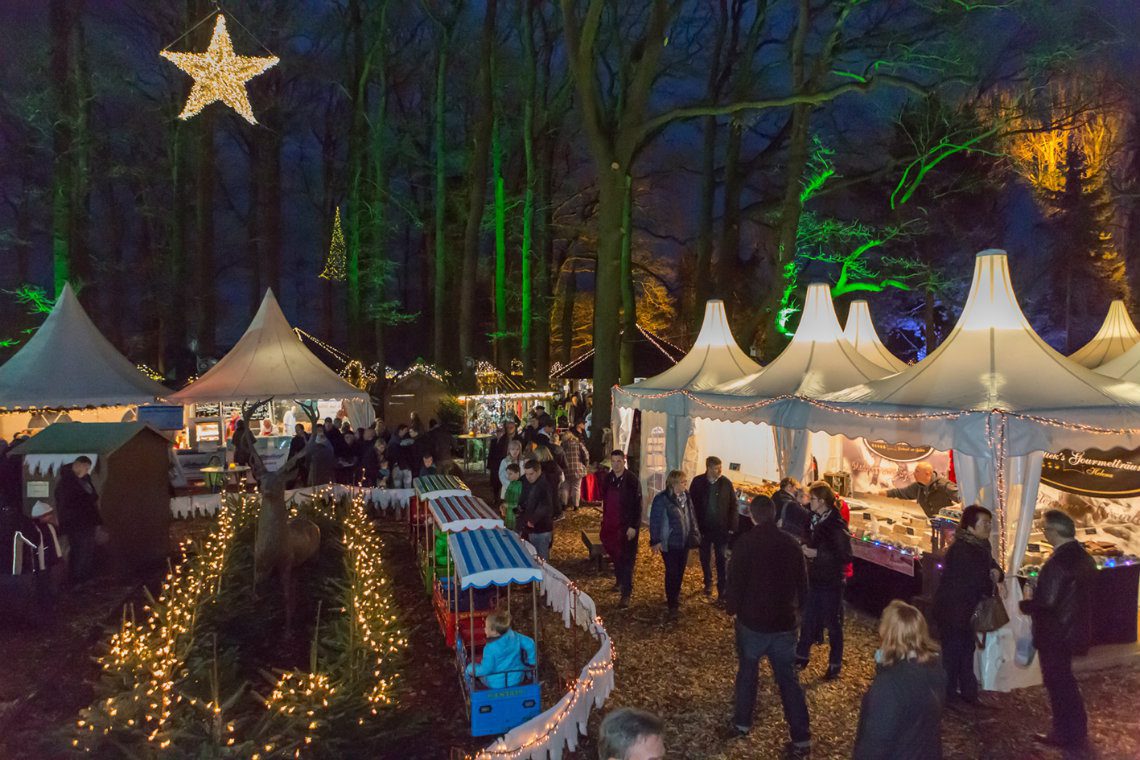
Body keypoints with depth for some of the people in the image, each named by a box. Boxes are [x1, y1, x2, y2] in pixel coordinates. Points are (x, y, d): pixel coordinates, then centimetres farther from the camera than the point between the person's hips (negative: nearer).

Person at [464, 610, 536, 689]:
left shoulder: (490, 648, -27)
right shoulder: (514, 635, -12)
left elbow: (486, 669, -24)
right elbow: (530, 643, -8)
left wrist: (473, 672, -5)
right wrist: (531, 662, 5)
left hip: (496, 684, -5)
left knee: (470, 668, 11)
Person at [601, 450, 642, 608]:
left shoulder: (632, 480, -13)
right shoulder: (607, 479, 4)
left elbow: (637, 505, -13)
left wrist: (633, 526, -16)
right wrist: (604, 520, 14)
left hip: (627, 526, -5)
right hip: (610, 524, 5)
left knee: (627, 559, -1)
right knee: (615, 555, 17)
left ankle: (626, 594, 3)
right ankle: (619, 580, 39)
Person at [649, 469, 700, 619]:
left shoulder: (686, 497, 2)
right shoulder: (661, 499, -17)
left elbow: (691, 516, 12)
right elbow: (655, 520, -14)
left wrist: (694, 534, 11)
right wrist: (656, 541, -13)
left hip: (684, 542, 6)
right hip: (669, 543, -6)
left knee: (680, 572, 16)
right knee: (672, 572, -2)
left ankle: (674, 597, 36)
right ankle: (673, 605, 10)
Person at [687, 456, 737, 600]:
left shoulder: (726, 483, -7)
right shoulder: (698, 482, -7)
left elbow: (733, 506, -2)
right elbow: (692, 505, -2)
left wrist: (732, 527, -6)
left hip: (721, 528, -1)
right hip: (703, 527, 1)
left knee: (722, 559, 3)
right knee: (705, 558, 15)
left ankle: (723, 588, 11)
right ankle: (708, 583, 35)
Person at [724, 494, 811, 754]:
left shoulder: (745, 543, -16)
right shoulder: (791, 544, -4)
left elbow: (735, 580, -14)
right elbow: (802, 583, 5)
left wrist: (732, 607, 4)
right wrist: (797, 609, 20)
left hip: (752, 622, -2)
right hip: (784, 623, 2)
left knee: (747, 671, 18)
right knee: (788, 679, 10)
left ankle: (742, 721, 31)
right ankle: (802, 738, 9)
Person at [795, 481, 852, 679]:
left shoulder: (837, 525, -22)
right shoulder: (814, 519, 1)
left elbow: (845, 557, -23)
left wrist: (817, 553, -24)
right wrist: (806, 548, 0)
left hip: (831, 583, -7)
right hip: (814, 579, 7)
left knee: (832, 624, 10)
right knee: (809, 619, 18)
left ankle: (835, 664, 26)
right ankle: (802, 655, 34)